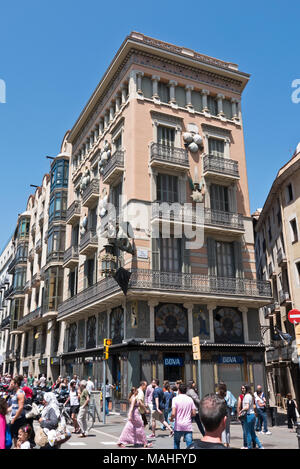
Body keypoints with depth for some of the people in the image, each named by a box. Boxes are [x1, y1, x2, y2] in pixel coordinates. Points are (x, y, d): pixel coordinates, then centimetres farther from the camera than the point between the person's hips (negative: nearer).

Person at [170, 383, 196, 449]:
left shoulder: (175, 399, -6)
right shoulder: (190, 399, 4)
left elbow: (173, 413, -15)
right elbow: (194, 413, 5)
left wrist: (171, 418, 5)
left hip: (178, 426, -1)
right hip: (188, 426, 2)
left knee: (176, 443, 20)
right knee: (190, 444, -2)